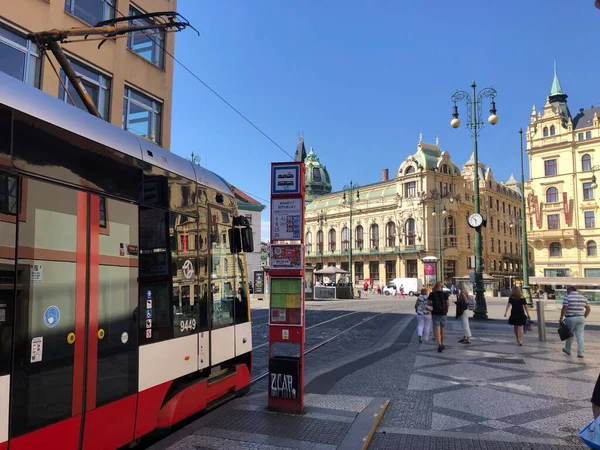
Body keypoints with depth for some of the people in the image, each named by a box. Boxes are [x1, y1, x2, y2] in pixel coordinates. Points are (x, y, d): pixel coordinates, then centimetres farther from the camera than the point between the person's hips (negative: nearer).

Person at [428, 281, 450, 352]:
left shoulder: (432, 294, -3)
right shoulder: (445, 294, -2)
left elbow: (428, 304, -4)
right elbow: (448, 304, -4)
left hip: (435, 313, -1)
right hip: (443, 313, 1)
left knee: (437, 330, -6)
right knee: (442, 329, 16)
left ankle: (439, 345, -22)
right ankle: (442, 344, 28)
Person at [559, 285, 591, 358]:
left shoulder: (567, 297, -9)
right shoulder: (583, 298, 8)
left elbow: (564, 309, -13)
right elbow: (588, 309, 10)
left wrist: (561, 318, -5)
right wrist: (584, 317, 18)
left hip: (570, 318, -4)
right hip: (581, 318, 4)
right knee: (580, 335, 4)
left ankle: (567, 350, 26)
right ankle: (580, 353, 2)